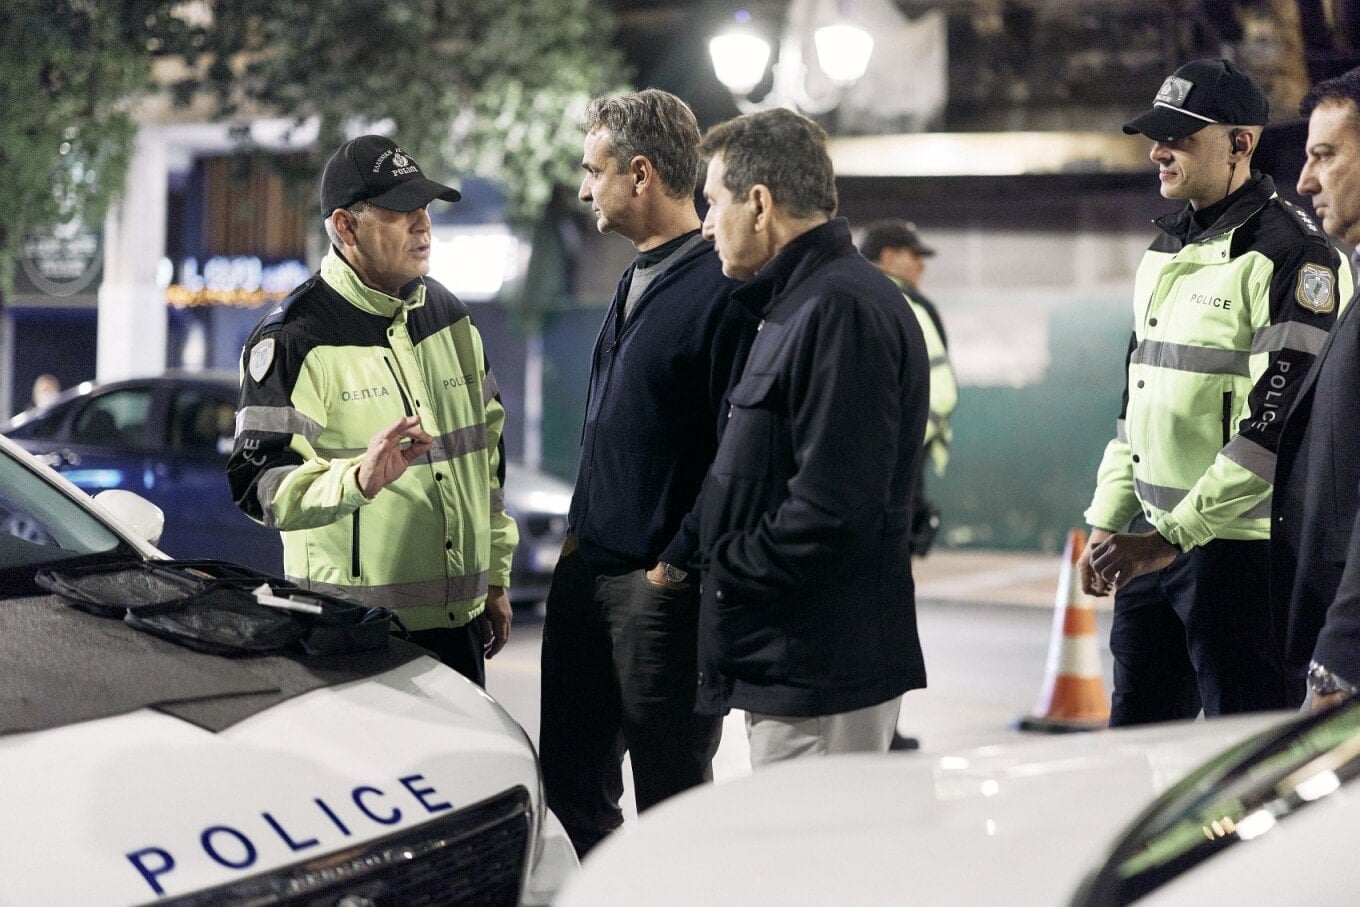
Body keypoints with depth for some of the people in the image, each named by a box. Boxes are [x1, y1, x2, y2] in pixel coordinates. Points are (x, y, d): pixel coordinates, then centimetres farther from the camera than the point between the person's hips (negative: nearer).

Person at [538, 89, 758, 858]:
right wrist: (581, 529, 16)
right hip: (588, 569, 9)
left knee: (670, 800, 3)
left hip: (660, 586, -9)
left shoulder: (723, 289, -16)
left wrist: (678, 564, -17)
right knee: (572, 779, 15)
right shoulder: (639, 278, 14)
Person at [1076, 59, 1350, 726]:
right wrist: (1107, 521, 15)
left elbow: (1281, 421, -20)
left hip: (1240, 543, -8)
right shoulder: (1164, 252, 16)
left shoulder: (1290, 253, -13)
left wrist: (1174, 534, -20)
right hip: (1152, 543, 8)